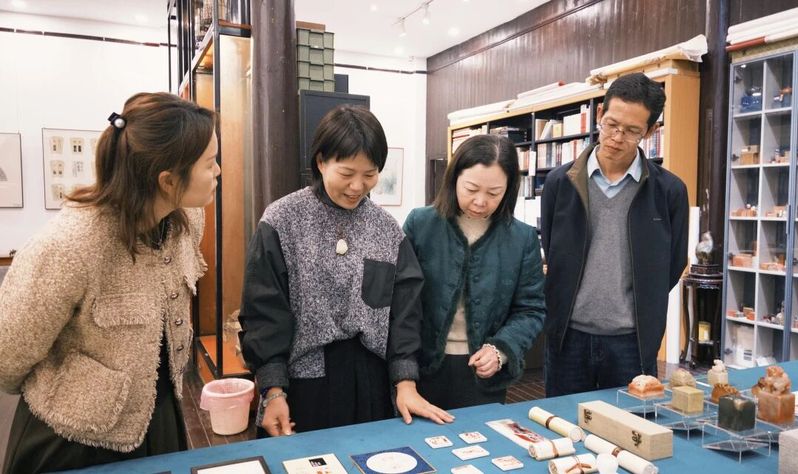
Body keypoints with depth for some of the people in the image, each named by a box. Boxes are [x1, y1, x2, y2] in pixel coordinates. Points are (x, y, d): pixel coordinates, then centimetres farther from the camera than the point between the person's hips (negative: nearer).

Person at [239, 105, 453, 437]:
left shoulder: (388, 230, 1)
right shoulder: (282, 222, -8)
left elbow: (404, 309, 2)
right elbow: (263, 310, -8)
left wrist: (406, 383, -5)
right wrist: (273, 390, -11)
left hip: (370, 380, 3)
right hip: (304, 379, -2)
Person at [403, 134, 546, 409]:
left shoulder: (523, 238, -3)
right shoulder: (420, 224, -6)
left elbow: (530, 309, 2)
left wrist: (501, 349, -14)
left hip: (485, 373, 1)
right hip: (423, 366, 0)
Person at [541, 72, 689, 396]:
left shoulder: (669, 190, -3)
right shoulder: (560, 182, -1)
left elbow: (672, 267, 7)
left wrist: (639, 314, 9)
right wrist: (557, 314, 7)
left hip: (632, 340, 0)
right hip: (568, 336, 1)